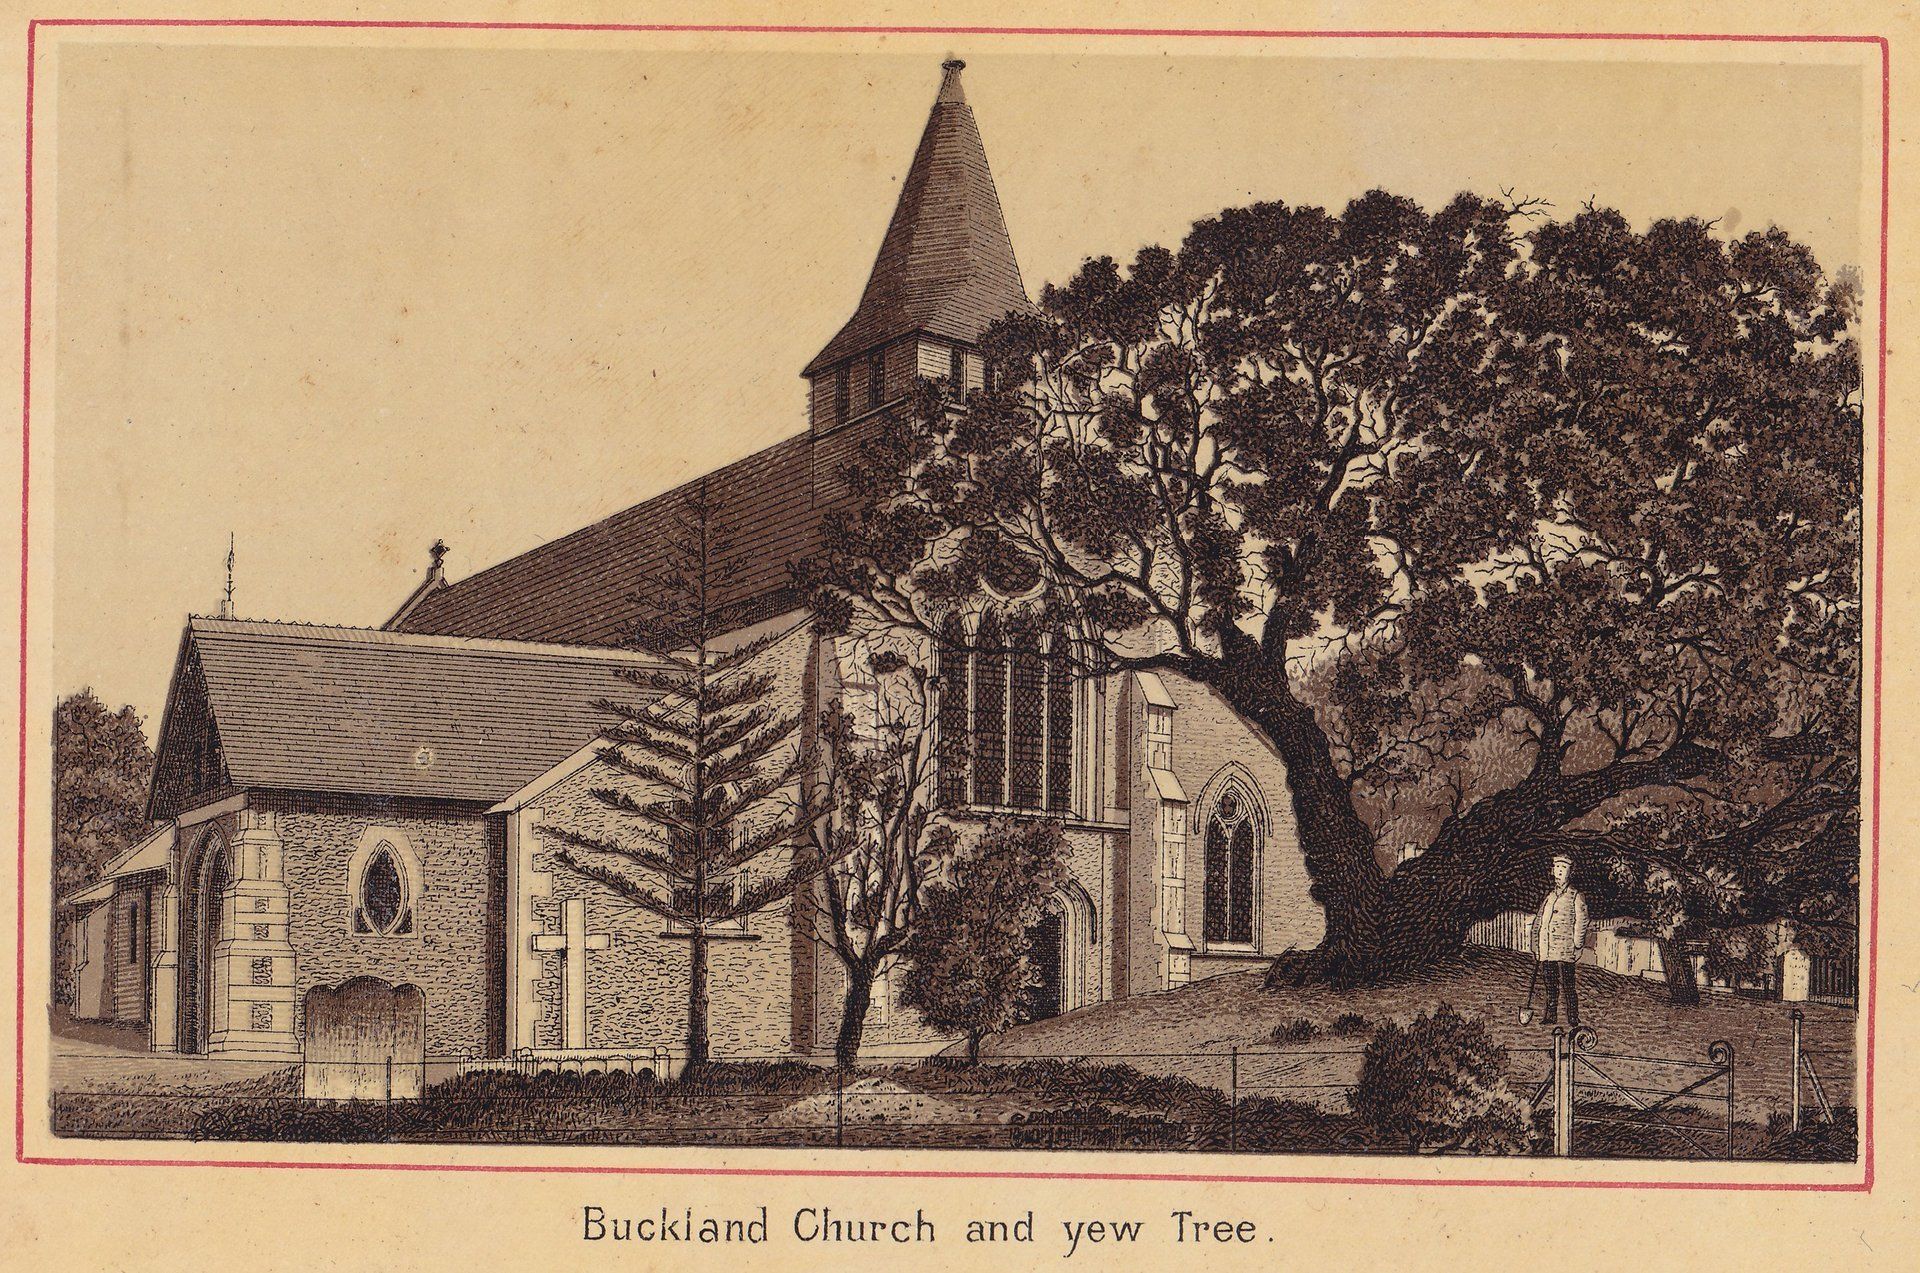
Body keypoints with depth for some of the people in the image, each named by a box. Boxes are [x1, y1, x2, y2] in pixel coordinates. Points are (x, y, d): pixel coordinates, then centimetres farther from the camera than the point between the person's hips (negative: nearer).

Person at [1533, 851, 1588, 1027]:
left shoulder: (1575, 896, 1)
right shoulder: (1549, 896, 18)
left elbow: (1581, 923, -3)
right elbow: (1538, 922, 20)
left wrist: (1576, 946, -8)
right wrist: (1536, 947, 13)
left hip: (1565, 952, -6)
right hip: (1546, 951, 6)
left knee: (1567, 986, -5)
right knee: (1550, 985, 10)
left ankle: (1573, 1019, -1)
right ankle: (1550, 1016, 17)